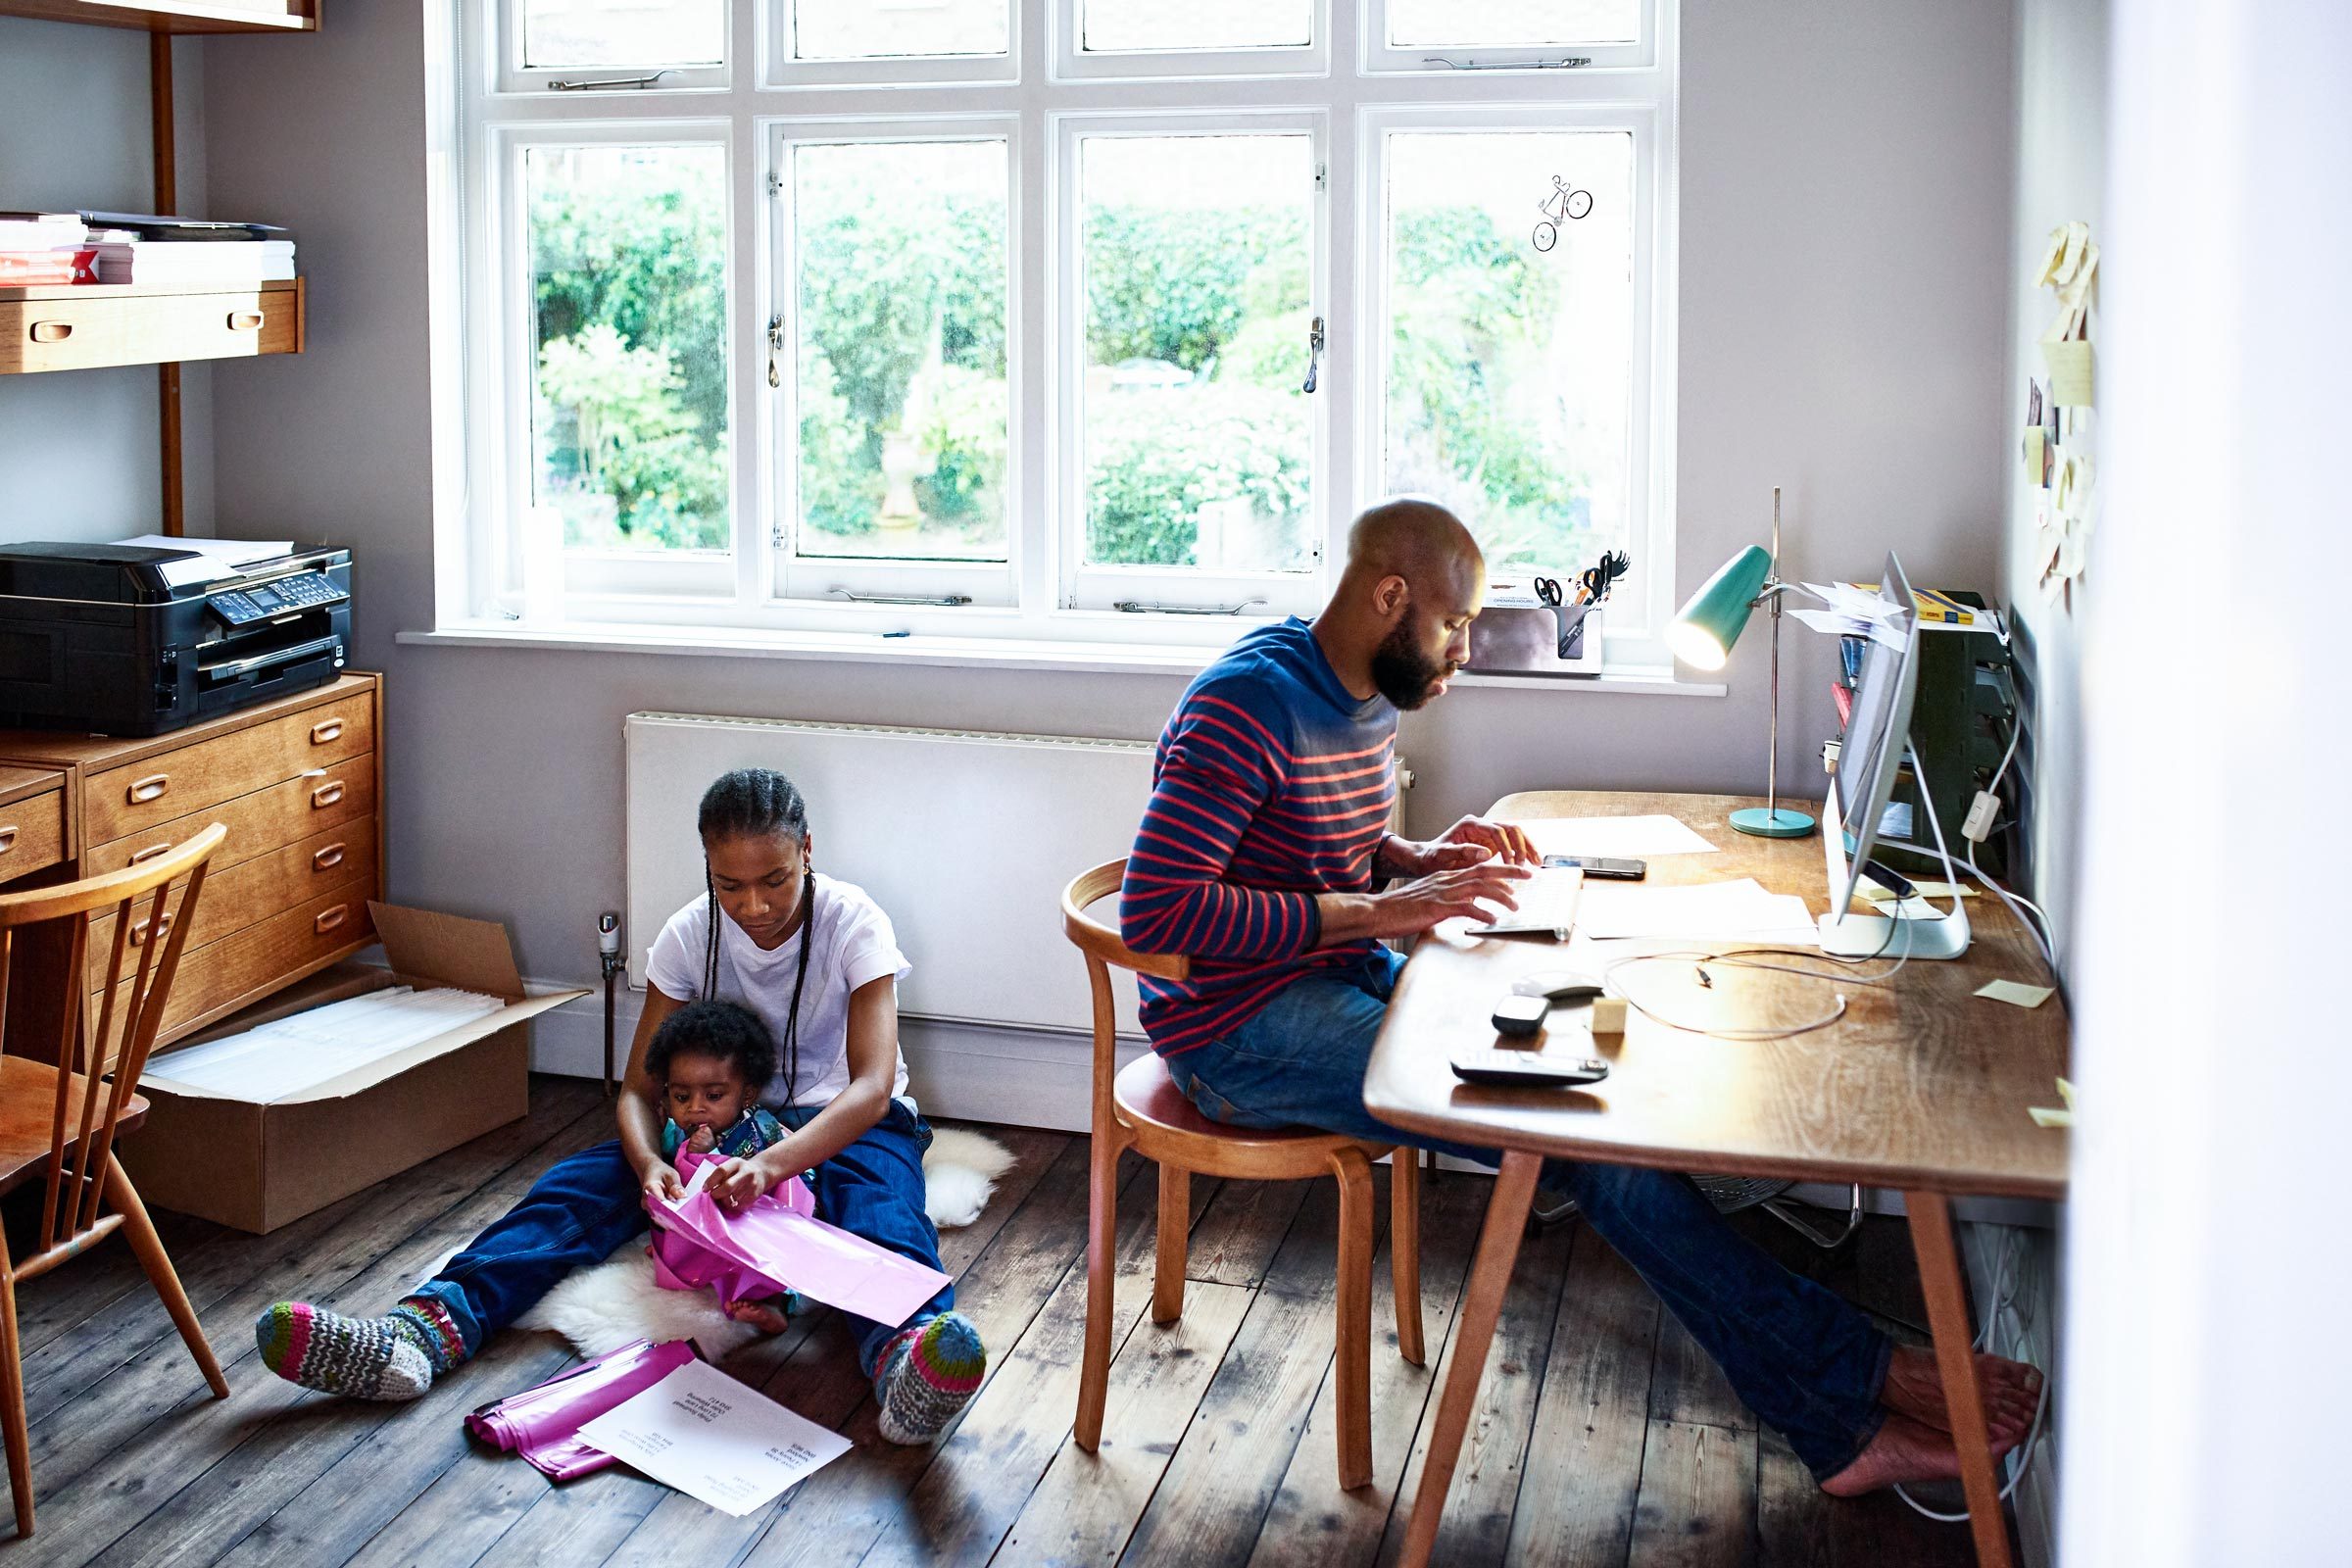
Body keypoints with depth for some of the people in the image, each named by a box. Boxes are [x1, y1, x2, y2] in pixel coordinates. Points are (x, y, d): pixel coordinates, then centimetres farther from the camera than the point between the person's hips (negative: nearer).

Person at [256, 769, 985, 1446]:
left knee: (878, 1204, -40)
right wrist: (649, 1164, -33)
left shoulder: (853, 924, -18)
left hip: (843, 1123, -4)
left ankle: (906, 1360, -74)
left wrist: (774, 1163, -48)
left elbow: (871, 1087, -29)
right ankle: (424, 1330, -45)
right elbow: (641, 1086, -8)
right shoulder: (691, 935, -8)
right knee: (581, 1185, -22)